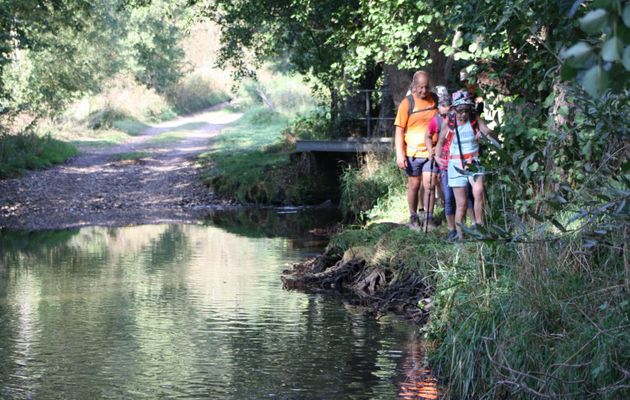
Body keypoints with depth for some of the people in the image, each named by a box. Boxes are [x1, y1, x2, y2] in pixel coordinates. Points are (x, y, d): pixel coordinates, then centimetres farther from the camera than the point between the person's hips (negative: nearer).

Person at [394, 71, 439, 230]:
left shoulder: (434, 100, 2)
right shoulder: (407, 103, -7)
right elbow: (399, 129, -8)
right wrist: (399, 154, -14)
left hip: (431, 151, 1)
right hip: (413, 152, -1)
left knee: (429, 186, -3)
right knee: (414, 186, 10)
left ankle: (429, 219, 7)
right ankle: (413, 217, 25)